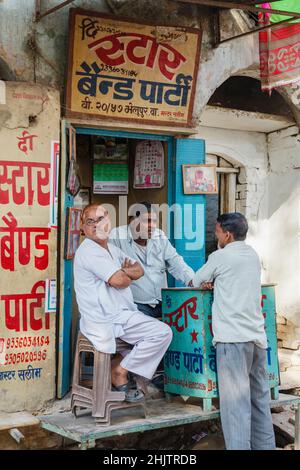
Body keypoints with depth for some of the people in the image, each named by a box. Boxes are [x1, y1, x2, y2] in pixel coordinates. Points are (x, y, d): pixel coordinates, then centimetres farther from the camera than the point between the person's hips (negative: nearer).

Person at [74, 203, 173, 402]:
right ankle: (120, 371, -4)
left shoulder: (111, 249, 18)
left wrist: (123, 272, -9)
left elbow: (139, 270, 12)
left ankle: (121, 367, 10)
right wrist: (128, 275, 2)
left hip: (120, 314, 10)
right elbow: (118, 280, -21)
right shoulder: (88, 251, -13)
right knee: (163, 332, -13)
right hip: (105, 320, -10)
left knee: (162, 331, 15)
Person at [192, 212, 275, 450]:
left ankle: (239, 446, -9)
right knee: (259, 397, 12)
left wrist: (209, 282, 29)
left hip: (233, 336, -7)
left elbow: (197, 281, 9)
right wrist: (216, 281, 13)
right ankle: (264, 445, 16)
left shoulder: (221, 256, -3)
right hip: (257, 335, 7)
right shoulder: (253, 255, 16)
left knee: (235, 400, -7)